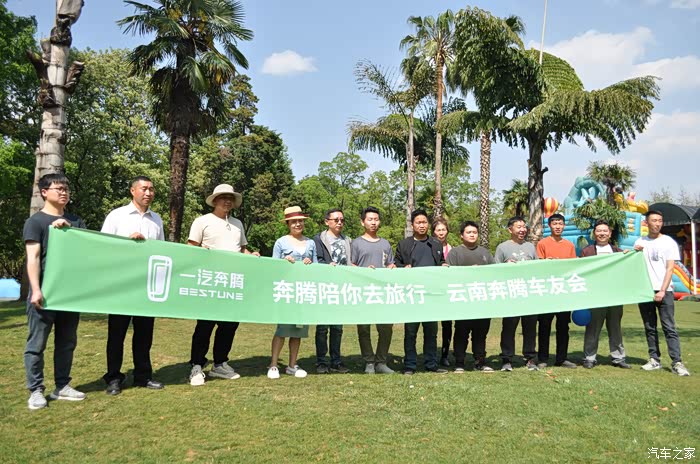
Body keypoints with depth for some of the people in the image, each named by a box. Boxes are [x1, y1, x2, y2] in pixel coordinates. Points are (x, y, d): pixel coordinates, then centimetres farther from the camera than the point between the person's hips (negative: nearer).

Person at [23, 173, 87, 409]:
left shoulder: (75, 220, 16)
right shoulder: (35, 221, -1)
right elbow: (33, 258, -9)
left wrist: (67, 228, -10)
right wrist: (36, 290, -17)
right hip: (45, 293, -5)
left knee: (67, 342, 11)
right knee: (37, 343, 1)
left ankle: (62, 386, 20)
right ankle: (35, 391, 10)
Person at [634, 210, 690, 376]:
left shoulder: (668, 242, 2)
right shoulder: (640, 242, 11)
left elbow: (670, 269, -4)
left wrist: (662, 290, -12)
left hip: (664, 290, -3)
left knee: (669, 328, -6)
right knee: (649, 328, 6)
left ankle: (677, 363, -5)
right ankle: (655, 360, 12)